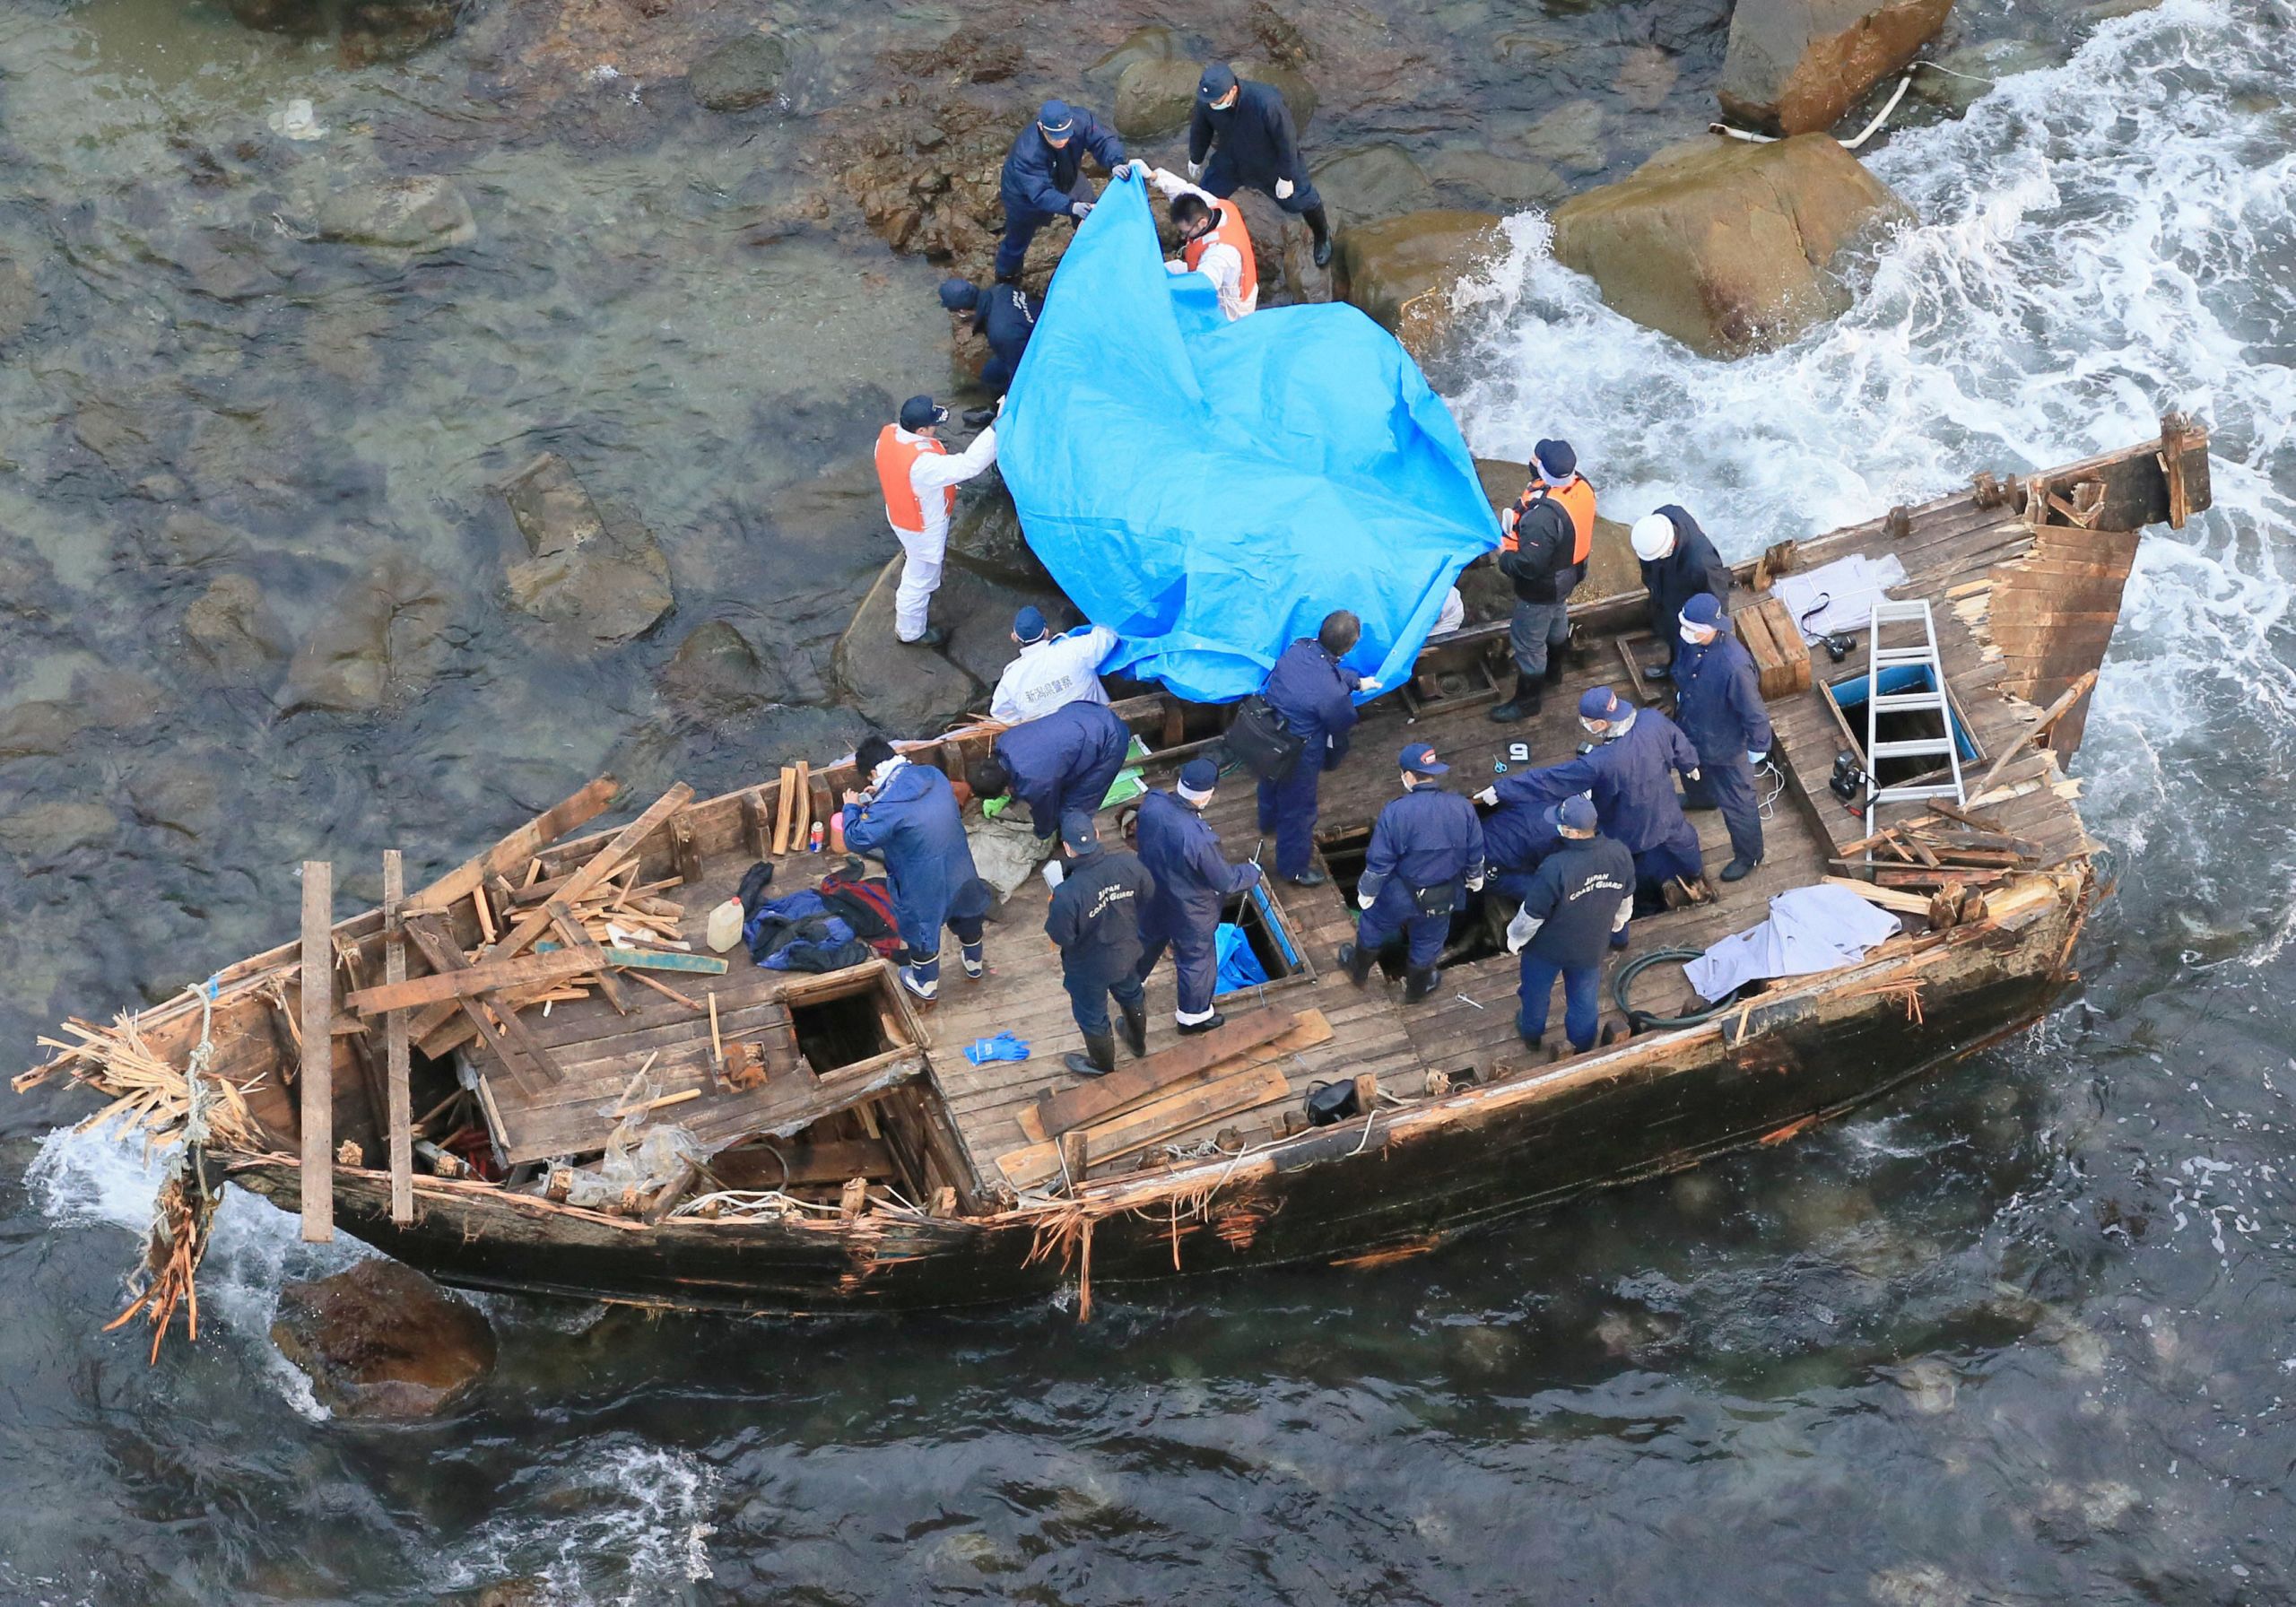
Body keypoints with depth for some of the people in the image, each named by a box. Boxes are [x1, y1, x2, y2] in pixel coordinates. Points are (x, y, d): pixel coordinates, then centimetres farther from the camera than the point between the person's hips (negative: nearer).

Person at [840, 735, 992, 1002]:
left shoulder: (887, 808, -30)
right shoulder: (933, 775, -9)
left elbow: (855, 840, -16)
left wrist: (851, 808, -1)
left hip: (924, 883, -6)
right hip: (958, 867, 6)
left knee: (922, 929, 22)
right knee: (967, 913, 32)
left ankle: (926, 986, 47)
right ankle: (974, 964, 58)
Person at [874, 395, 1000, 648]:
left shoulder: (889, 434, -20)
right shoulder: (922, 463, -46)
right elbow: (968, 465, -46)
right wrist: (997, 427, -46)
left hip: (901, 512, 7)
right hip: (923, 527, -7)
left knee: (915, 563, 37)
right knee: (921, 579, 19)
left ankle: (906, 605, 66)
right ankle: (911, 632, 42)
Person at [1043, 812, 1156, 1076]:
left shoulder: (1068, 895, -40)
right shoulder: (1129, 862, -27)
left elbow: (1061, 938, -25)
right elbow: (1148, 897, -9)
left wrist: (1050, 919, -5)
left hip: (1089, 968, -4)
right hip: (1127, 952, 4)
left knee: (1092, 1016, 26)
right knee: (1131, 994, 35)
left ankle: (1102, 1067, 51)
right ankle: (1138, 1041, 63)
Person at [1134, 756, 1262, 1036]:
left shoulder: (1151, 803, -25)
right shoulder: (1199, 838, -42)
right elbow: (1226, 881, -25)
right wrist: (1253, 872, -6)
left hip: (1152, 897, 6)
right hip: (1188, 910, -6)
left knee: (1147, 939, 34)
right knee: (1196, 960, 22)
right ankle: (1193, 1015, 45)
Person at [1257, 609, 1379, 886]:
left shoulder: (1299, 648, -18)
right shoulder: (1333, 692, -37)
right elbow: (1342, 727, -15)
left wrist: (1357, 681, 20)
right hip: (1296, 756, -7)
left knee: (1272, 783, 38)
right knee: (1298, 810, 20)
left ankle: (1269, 820, 69)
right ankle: (1293, 868, 43)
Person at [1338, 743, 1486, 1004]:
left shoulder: (1396, 813, -27)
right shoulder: (1463, 808, -17)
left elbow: (1379, 862, -20)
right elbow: (1475, 853, -3)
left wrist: (1366, 892, -3)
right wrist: (1475, 877, 18)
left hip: (1399, 895, -2)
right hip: (1444, 898, 3)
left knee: (1373, 926, 28)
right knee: (1427, 941, 28)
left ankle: (1359, 970, 52)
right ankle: (1416, 989, 50)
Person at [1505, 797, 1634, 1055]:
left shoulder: (1556, 868, -38)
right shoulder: (1620, 854, -22)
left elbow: (1532, 915, -24)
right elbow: (1626, 899, -1)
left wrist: (1515, 939, -4)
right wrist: (1617, 925, 19)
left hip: (1547, 947, -3)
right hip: (1591, 947, 3)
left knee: (1536, 993, 26)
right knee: (1585, 999, 26)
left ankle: (1531, 1033, 51)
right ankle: (1583, 1047, 47)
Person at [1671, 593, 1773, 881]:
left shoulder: (1734, 665, -43)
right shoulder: (1691, 643, -21)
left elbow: (1753, 711, -28)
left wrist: (1757, 746, -14)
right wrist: (1679, 701, 19)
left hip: (1724, 745, -7)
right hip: (1691, 732, 7)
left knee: (1736, 802, 15)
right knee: (1694, 771, 38)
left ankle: (1749, 855, 39)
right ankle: (1700, 798, 72)